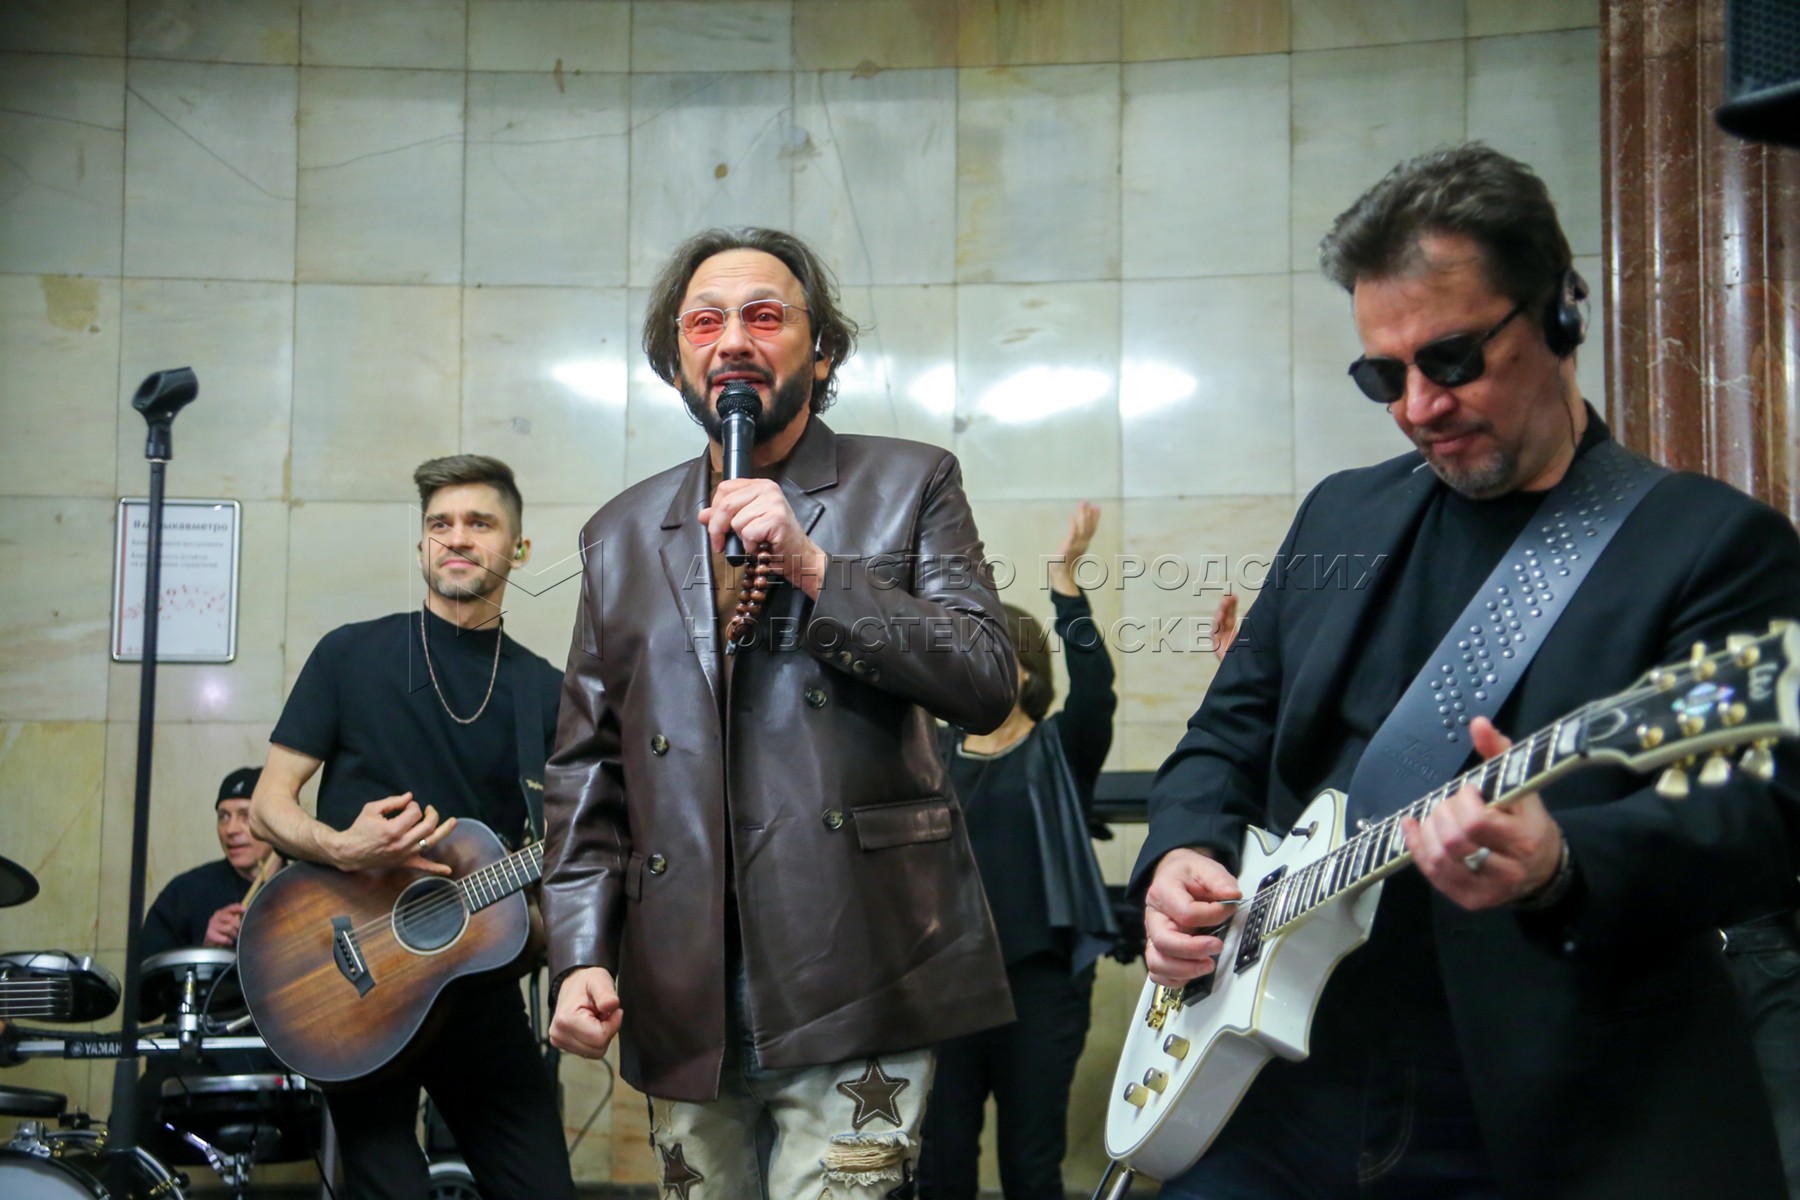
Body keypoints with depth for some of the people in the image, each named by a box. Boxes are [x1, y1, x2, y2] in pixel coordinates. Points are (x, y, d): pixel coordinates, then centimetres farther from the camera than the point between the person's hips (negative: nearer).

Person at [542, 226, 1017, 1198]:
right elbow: (586, 769, 13)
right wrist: (580, 955, 2)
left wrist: (814, 567, -14)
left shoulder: (909, 485, 6)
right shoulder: (622, 535, 14)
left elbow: (988, 682, -6)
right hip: (684, 1005, 3)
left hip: (851, 994, -3)